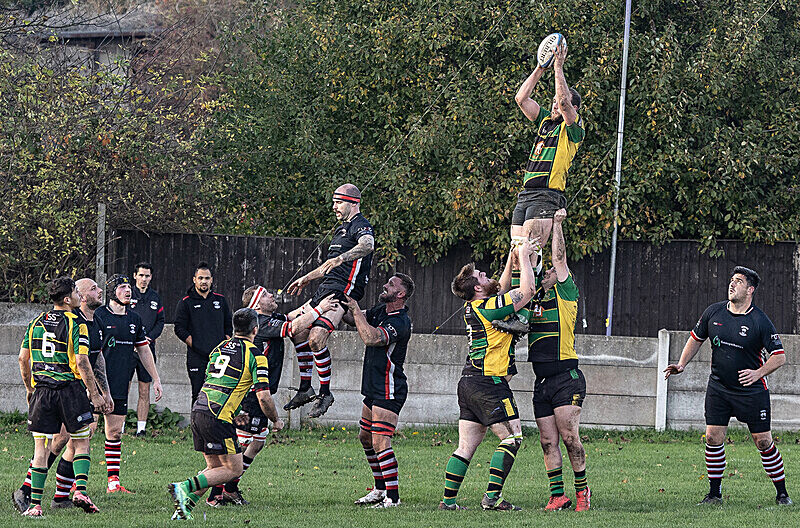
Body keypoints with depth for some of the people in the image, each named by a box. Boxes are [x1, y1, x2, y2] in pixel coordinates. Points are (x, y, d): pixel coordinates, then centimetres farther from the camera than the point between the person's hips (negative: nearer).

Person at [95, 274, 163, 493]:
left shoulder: (134, 319, 12)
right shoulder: (98, 316, -7)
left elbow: (144, 351, 21)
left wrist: (156, 379, 19)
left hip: (120, 384, 6)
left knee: (115, 431, 8)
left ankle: (113, 481, 12)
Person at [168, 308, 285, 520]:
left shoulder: (220, 348, 19)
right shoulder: (255, 355, -3)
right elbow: (263, 397, -8)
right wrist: (276, 420, 10)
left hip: (198, 410, 8)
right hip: (218, 417, -8)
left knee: (215, 468, 18)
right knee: (234, 469, 1)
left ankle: (185, 506, 6)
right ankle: (185, 487, -15)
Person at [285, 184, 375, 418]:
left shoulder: (361, 226, -8)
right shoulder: (342, 228, 24)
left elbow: (366, 245, -33)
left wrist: (341, 258, -48)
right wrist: (306, 278, 39)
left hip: (343, 292, -10)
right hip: (326, 290, 10)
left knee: (316, 338, -22)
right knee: (298, 331, 10)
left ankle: (325, 393, -13)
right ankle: (305, 390, 17)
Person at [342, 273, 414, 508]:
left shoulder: (400, 323, -21)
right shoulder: (380, 310, 8)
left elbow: (370, 338, -34)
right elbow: (354, 320, 18)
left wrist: (356, 309, -26)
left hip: (389, 391, -10)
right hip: (373, 388, 10)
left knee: (380, 443, -15)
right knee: (365, 437, 19)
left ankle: (393, 497, -12)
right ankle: (380, 488, 30)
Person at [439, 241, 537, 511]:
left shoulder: (472, 307, 11)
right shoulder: (489, 308, -14)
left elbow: (503, 288, 28)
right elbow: (527, 291, -14)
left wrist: (513, 257, 20)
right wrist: (523, 256, -4)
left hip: (469, 382, 9)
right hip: (489, 382, -9)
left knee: (466, 446, 8)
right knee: (512, 438, -4)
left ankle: (448, 499, 4)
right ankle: (493, 496, -11)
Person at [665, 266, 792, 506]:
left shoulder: (760, 321, -13)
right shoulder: (714, 312, -1)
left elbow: (779, 356, -10)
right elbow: (696, 338, 15)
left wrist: (758, 373, -23)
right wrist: (682, 364, 3)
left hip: (752, 390, -3)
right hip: (718, 386, 3)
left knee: (763, 441, -2)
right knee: (713, 438, -4)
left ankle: (782, 494, 11)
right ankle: (714, 493, 7)